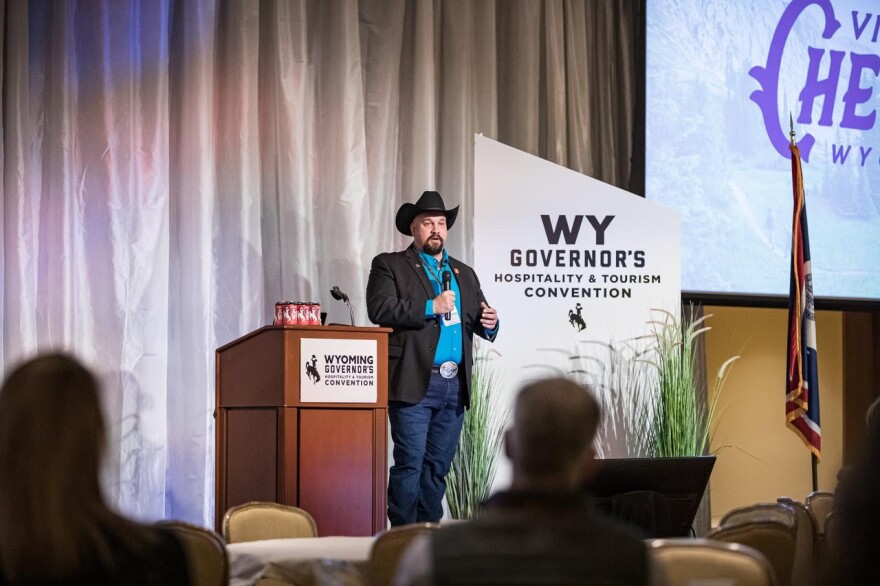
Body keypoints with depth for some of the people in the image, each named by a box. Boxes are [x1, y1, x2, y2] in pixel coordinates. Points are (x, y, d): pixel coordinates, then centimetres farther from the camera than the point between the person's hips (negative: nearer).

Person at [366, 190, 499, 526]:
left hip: (455, 385, 5)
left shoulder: (464, 274, 21)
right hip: (415, 384, -5)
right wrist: (430, 307, -17)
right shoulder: (390, 266, 4)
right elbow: (379, 309, -12)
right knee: (409, 464, -8)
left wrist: (489, 323, -4)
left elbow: (478, 318, 20)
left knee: (438, 466, 8)